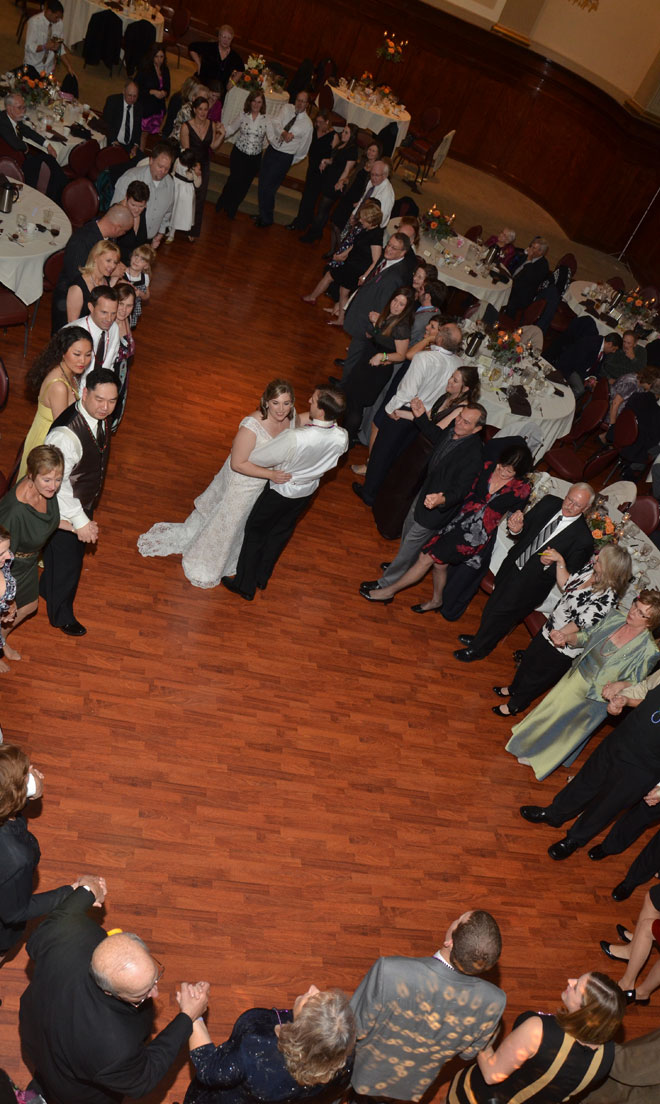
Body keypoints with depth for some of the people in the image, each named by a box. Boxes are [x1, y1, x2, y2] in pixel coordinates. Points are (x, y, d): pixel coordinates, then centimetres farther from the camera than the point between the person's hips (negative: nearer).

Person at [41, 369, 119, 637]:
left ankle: (46, 590, 60)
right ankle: (61, 616, 41)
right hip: (64, 511, -8)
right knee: (66, 563, 13)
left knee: (75, 553, 30)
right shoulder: (66, 434, -38)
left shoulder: (100, 417, -9)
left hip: (84, 504, 8)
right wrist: (80, 521, -28)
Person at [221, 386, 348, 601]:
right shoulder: (342, 438, -24)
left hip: (281, 491, -6)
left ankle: (245, 585, 32)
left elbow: (254, 457, -28)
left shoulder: (296, 439, -41)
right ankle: (262, 577, 46)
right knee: (281, 531, 26)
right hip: (308, 491, 6)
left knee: (255, 531, 17)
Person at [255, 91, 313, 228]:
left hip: (285, 157, -5)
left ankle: (266, 219, 12)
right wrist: (283, 133, -28)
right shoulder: (287, 109, 0)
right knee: (262, 182, 10)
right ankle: (263, 213, 28)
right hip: (272, 149, 5)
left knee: (268, 186, -5)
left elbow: (303, 149, -1)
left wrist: (291, 162, 3)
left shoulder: (307, 124, -9)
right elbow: (275, 122, -11)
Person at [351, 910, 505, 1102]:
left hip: (365, 1077, -3)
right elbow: (468, 1052, -11)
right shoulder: (493, 1001, -33)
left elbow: (356, 1028, -26)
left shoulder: (390, 971, -44)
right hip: (414, 1088, 3)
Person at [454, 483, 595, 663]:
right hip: (512, 565, 6)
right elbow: (525, 530, 2)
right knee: (492, 605, 23)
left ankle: (478, 649, 34)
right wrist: (516, 530, -21)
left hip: (532, 584, -5)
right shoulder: (549, 503, -8)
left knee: (500, 611, 7)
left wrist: (551, 564, -36)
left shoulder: (583, 538, -23)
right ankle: (481, 637, 51)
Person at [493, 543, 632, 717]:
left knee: (537, 675, 18)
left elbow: (583, 621, -34)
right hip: (551, 628, 7)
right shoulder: (591, 568, -12)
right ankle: (514, 688, 60)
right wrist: (560, 562, -5)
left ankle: (515, 705, 46)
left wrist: (562, 635, -49)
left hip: (564, 646, -7)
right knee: (528, 658, 30)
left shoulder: (608, 597, -34)